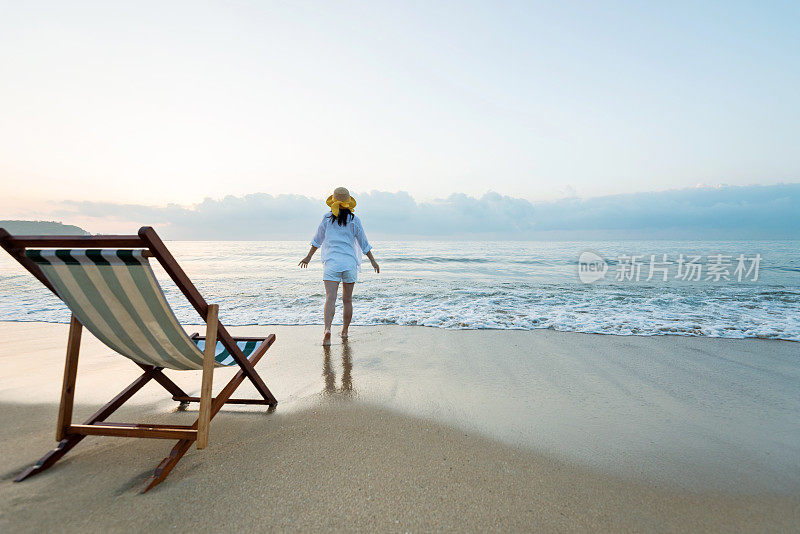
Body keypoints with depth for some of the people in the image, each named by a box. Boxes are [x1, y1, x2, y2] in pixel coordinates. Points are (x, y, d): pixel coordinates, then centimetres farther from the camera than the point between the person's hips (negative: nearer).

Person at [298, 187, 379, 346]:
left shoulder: (327, 218, 3)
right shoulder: (354, 220, 2)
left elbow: (317, 240, 11)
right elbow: (364, 243, 6)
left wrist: (309, 256, 24)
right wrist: (373, 261, 17)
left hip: (331, 262, -1)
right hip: (350, 262, 1)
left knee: (330, 298, -10)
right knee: (347, 300, 12)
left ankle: (327, 329, -29)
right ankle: (344, 331, 23)